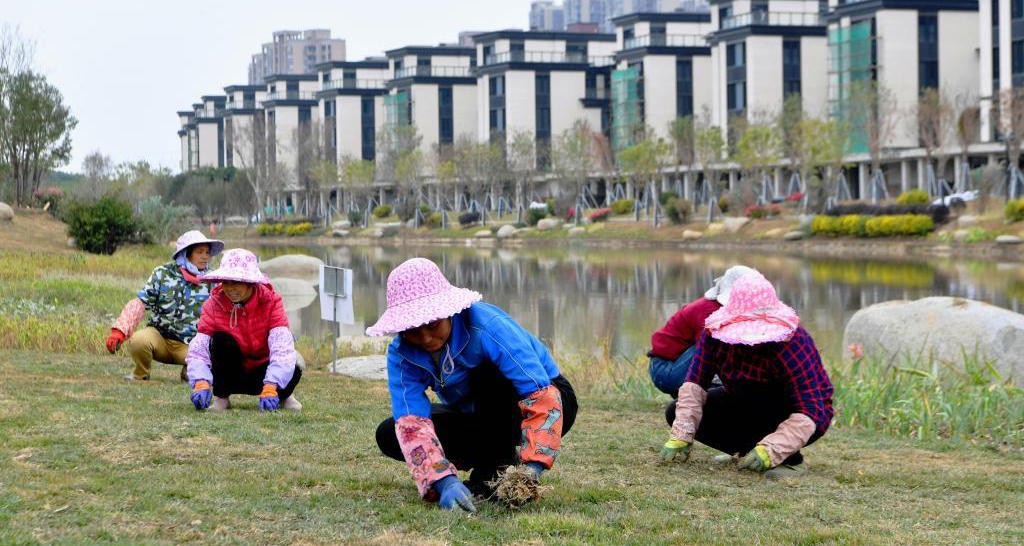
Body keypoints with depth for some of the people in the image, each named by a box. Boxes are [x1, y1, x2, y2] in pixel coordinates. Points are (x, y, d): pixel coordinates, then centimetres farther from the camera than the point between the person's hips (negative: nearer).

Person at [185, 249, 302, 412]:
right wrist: (201, 383, -45)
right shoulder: (213, 305, -15)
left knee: (294, 370, -32)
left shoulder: (270, 302, -19)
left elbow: (282, 349, -33)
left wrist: (270, 387, -48)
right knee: (221, 340, -29)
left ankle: (284, 396, 5)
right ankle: (221, 397, -11)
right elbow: (198, 350, -24)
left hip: (261, 372, 0)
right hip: (232, 374, 0)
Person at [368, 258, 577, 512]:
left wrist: (533, 468, -50)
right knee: (389, 435, -13)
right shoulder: (401, 354, -19)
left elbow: (542, 397, -39)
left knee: (488, 373, -36)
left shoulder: (488, 325, -33)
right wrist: (444, 482, -47)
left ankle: (499, 467, -19)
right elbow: (412, 422, -30)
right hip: (481, 418, 5)